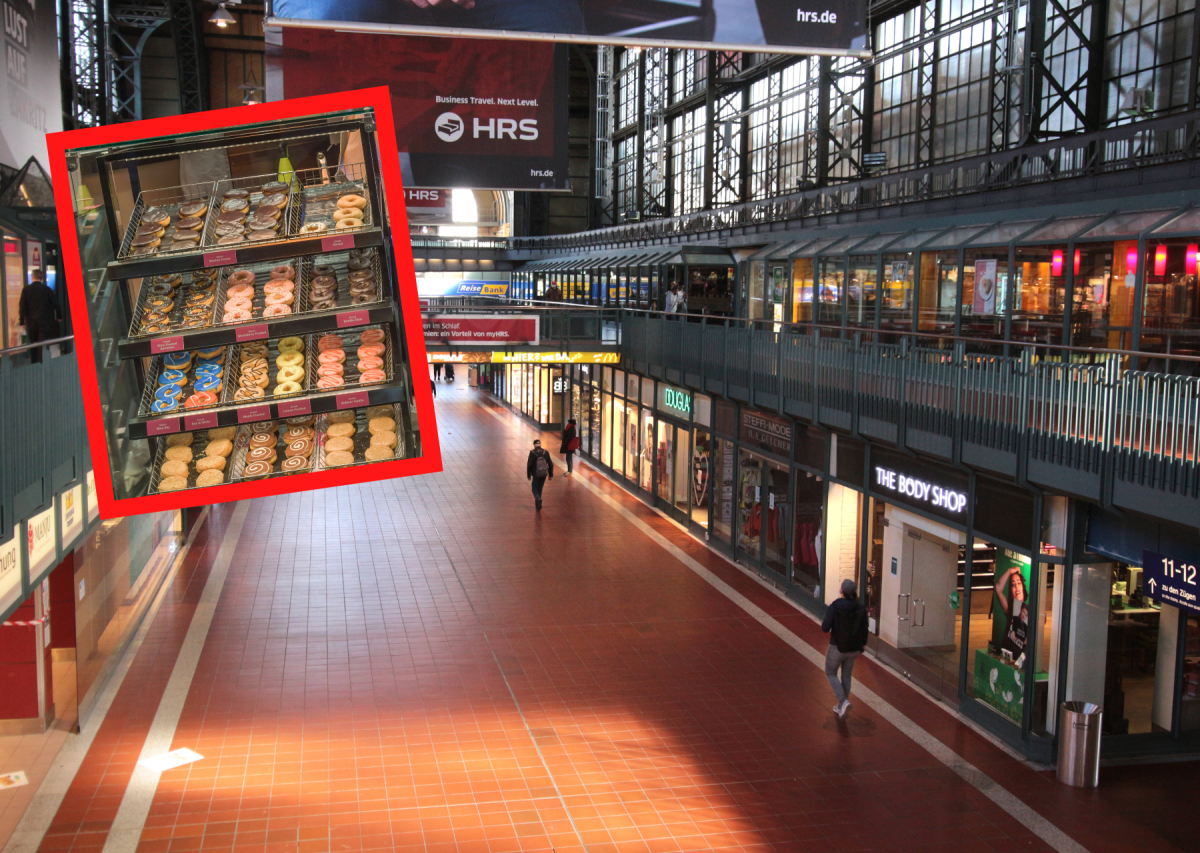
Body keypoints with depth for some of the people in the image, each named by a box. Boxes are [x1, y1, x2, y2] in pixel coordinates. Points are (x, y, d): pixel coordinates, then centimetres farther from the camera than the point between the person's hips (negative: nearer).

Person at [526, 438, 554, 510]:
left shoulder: (532, 453, -13)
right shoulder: (545, 452, -4)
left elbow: (529, 464, -15)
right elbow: (550, 464, -2)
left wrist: (528, 475, -3)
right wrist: (551, 474, 9)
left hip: (536, 474, -3)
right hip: (544, 474, 3)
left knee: (535, 489, 10)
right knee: (540, 488, 22)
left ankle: (538, 499, -20)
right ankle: (538, 503, 29)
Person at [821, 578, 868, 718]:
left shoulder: (835, 606, -19)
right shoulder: (860, 608, -6)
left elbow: (825, 628, -22)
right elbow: (864, 630, 1)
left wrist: (825, 627, 3)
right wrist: (861, 649, 14)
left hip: (837, 647, -4)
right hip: (853, 648, 4)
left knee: (831, 673, 17)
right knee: (846, 676, 21)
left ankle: (843, 701, -1)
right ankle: (841, 707, 29)